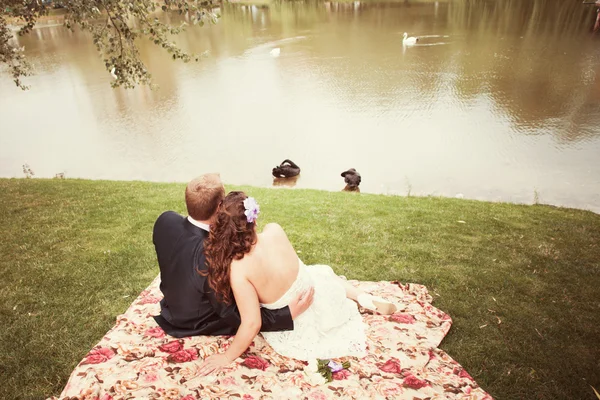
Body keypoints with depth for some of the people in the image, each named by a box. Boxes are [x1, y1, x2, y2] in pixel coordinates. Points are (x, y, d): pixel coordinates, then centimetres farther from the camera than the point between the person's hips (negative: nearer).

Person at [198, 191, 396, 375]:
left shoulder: (238, 269, -31)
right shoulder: (274, 231, -19)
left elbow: (252, 324, -26)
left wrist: (227, 357, -13)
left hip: (296, 329, -4)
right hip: (319, 297, 4)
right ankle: (365, 298, 23)